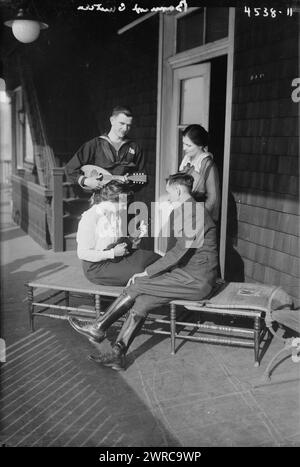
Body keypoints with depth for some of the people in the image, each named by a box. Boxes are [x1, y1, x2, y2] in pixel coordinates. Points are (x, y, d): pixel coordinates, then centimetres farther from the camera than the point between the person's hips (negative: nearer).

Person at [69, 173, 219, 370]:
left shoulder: (196, 211, -15)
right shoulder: (178, 212, 17)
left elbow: (179, 252, -21)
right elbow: (174, 249, 18)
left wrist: (147, 274, -16)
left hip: (197, 280, -8)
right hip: (188, 274, 8)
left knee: (137, 286, -11)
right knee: (141, 301, -9)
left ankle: (99, 328, 3)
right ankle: (118, 354, -9)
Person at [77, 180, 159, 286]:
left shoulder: (120, 213, 5)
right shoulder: (89, 218, -18)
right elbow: (82, 254, -19)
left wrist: (135, 239, -6)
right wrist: (113, 253, -23)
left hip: (118, 257, 7)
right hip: (97, 267, -7)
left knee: (156, 258, -13)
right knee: (137, 272, -26)